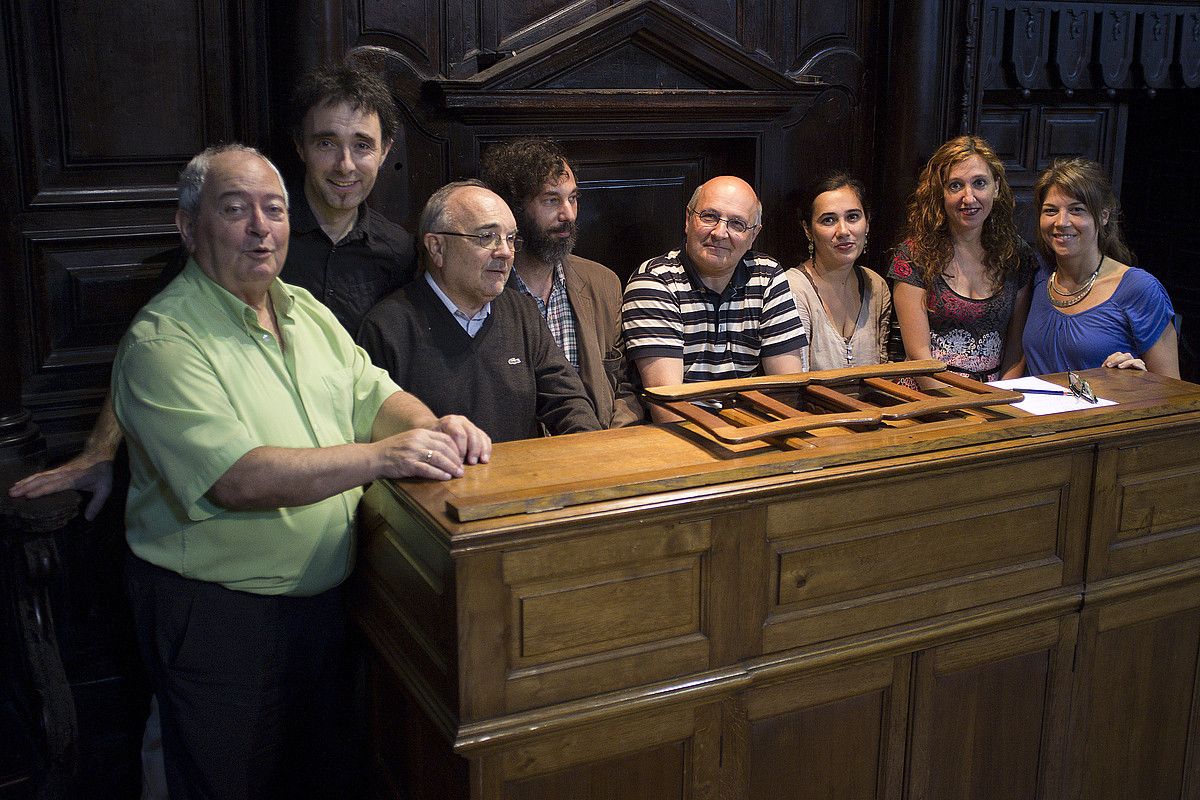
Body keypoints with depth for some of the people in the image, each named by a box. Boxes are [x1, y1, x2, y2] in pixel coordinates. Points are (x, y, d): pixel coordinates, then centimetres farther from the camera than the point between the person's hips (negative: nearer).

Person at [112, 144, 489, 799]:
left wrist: (430, 428, -17)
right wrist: (382, 456, -36)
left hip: (321, 594, 7)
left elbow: (374, 395, 6)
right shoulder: (162, 340, -20)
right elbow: (237, 480, -30)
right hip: (217, 614, -7)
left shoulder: (307, 311, 7)